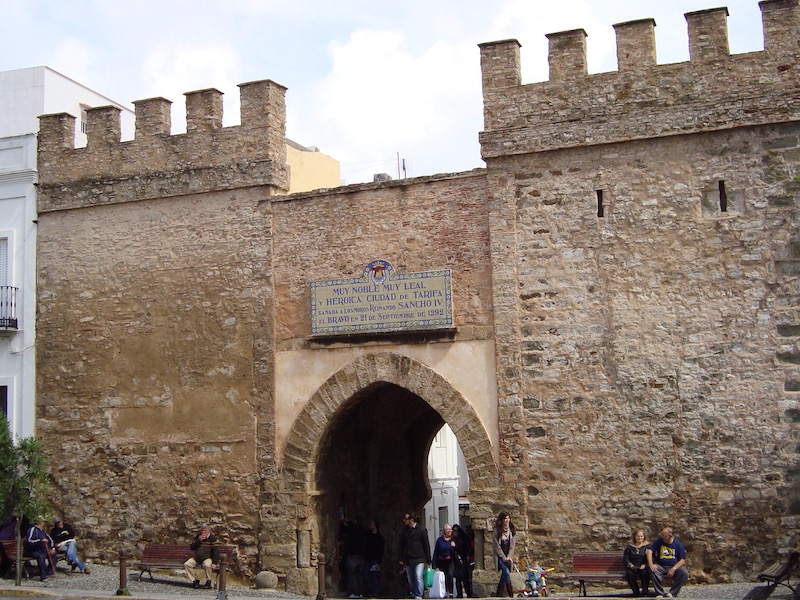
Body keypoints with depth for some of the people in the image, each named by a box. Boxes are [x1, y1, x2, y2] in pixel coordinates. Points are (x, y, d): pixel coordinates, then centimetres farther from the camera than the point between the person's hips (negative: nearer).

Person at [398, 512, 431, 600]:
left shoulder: (421, 529, -4)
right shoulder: (404, 530, 7)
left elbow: (426, 545, 0)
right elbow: (401, 545, 13)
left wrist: (428, 560, 0)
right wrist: (401, 559, 9)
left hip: (419, 559, -5)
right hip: (408, 559, 5)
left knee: (418, 576, -17)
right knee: (410, 579, 8)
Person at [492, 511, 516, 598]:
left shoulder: (511, 530, 7)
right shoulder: (496, 530, -7)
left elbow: (512, 545, 7)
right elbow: (496, 546, -7)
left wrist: (509, 556, -5)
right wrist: (503, 557, -10)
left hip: (508, 556, 5)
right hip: (499, 556, -4)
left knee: (504, 576, 2)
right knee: (507, 573, -19)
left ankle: (498, 594, 10)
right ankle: (511, 595, -14)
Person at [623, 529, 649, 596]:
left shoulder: (648, 546, 12)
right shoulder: (629, 547, 17)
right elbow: (625, 558, 11)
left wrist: (644, 565, -15)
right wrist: (630, 565, -9)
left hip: (643, 567, -1)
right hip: (633, 567, 1)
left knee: (645, 572, -37)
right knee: (629, 573, -33)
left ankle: (644, 592, -23)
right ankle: (636, 591, -19)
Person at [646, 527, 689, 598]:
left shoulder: (678, 544, 1)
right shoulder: (659, 541, 5)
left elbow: (682, 560, -2)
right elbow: (649, 551, -3)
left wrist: (673, 569, -18)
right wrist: (651, 564, -20)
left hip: (675, 566, 0)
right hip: (661, 566, 1)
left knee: (684, 573, -31)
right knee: (652, 571, -31)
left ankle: (672, 593, -19)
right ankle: (660, 593, -21)